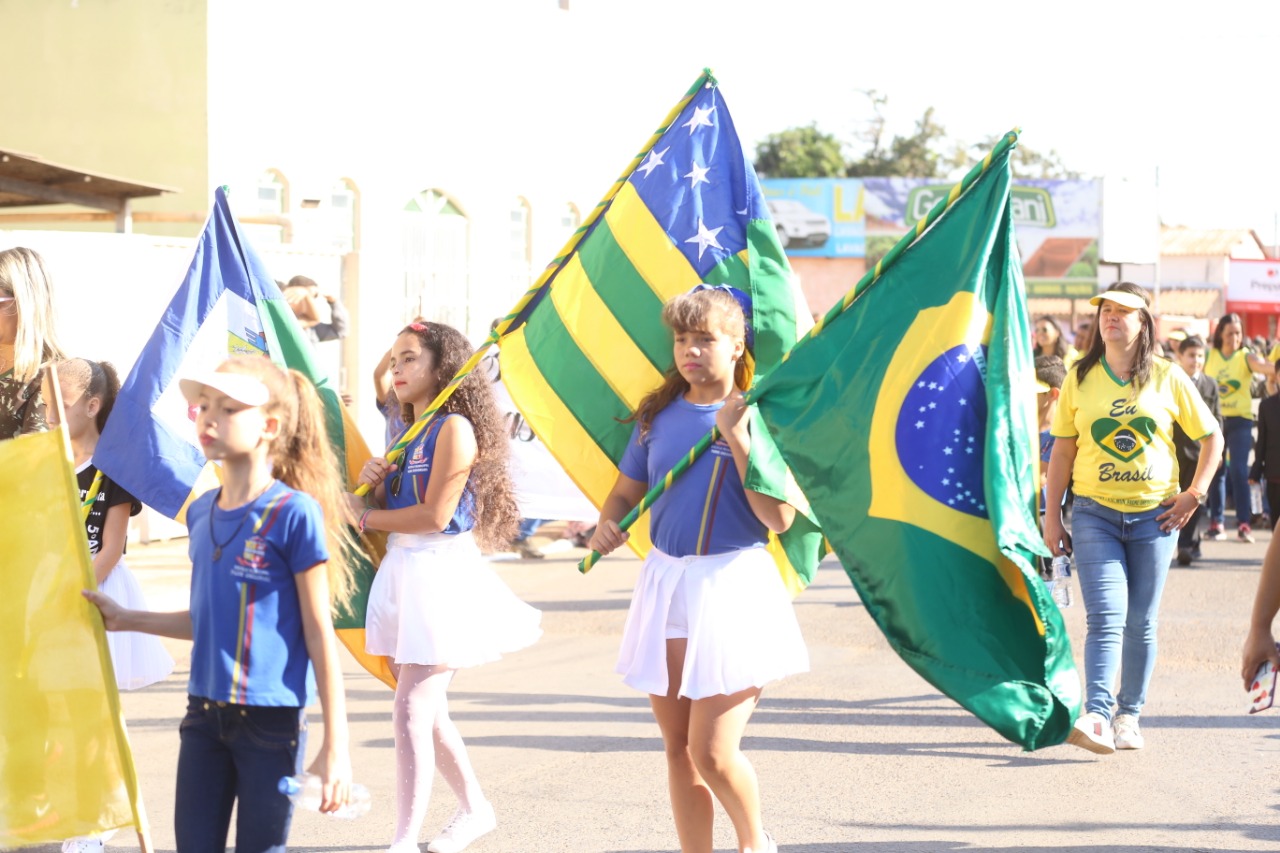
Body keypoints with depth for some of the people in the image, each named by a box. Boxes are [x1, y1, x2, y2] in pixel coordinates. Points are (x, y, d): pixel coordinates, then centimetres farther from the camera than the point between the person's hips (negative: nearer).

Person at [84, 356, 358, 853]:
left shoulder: (295, 514, -12)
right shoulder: (201, 513, 8)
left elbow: (320, 633, -10)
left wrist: (335, 745, -12)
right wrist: (127, 620, 17)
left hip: (271, 717, -6)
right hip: (205, 714, 6)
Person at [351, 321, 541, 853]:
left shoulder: (455, 428, -11)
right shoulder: (409, 434, 15)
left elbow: (434, 515, -18)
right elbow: (393, 511, 17)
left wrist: (367, 516, -7)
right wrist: (376, 484, -3)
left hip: (442, 574, -9)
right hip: (403, 572, 9)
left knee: (412, 709, -12)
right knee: (424, 709, 16)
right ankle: (474, 809, 31)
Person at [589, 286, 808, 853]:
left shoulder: (756, 418, -6)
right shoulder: (658, 416, 7)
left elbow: (779, 518, -14)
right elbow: (626, 491, 17)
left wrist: (736, 437, -18)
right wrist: (607, 525, -5)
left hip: (733, 583, -5)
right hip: (666, 583, 5)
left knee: (712, 752, -8)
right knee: (678, 747, 9)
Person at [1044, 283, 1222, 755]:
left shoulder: (1167, 378, 2)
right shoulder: (1080, 379, 5)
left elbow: (1211, 436, 10)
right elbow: (1062, 451, 8)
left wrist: (1194, 495, 1)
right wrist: (1051, 516, 4)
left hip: (1153, 516, 1)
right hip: (1095, 513, 0)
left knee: (1141, 623, 5)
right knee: (1106, 616, -14)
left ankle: (1129, 716, 15)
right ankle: (1096, 717, -22)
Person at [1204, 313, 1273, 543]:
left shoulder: (1245, 357, -4)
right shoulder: (1210, 356, 5)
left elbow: (1264, 366, -23)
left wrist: (1274, 370, -45)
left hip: (1239, 420, -3)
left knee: (1238, 470, -11)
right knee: (1215, 471, 6)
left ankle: (1244, 524, -9)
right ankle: (1216, 523, 15)